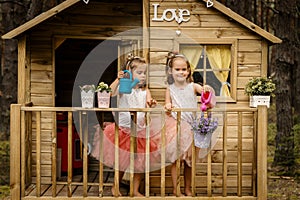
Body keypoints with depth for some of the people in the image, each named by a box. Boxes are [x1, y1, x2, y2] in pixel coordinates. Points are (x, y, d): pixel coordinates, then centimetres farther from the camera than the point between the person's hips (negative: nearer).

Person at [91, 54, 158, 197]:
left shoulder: (145, 91, 4)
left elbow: (149, 104, -9)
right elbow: (110, 93, -25)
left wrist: (151, 104, -30)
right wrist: (118, 79, -32)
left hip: (139, 130, 4)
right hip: (123, 129, -3)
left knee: (139, 162, 9)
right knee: (121, 162, 7)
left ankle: (135, 190, 24)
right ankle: (115, 187, 30)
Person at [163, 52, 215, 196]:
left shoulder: (193, 86, 0)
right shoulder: (170, 89, 2)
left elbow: (208, 92, -10)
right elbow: (167, 104, 6)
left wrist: (208, 89, -33)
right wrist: (167, 106, -17)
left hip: (190, 126, 1)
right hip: (175, 125, -1)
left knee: (189, 159, 10)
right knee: (174, 159, 0)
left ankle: (187, 189, 24)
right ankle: (175, 190, 10)